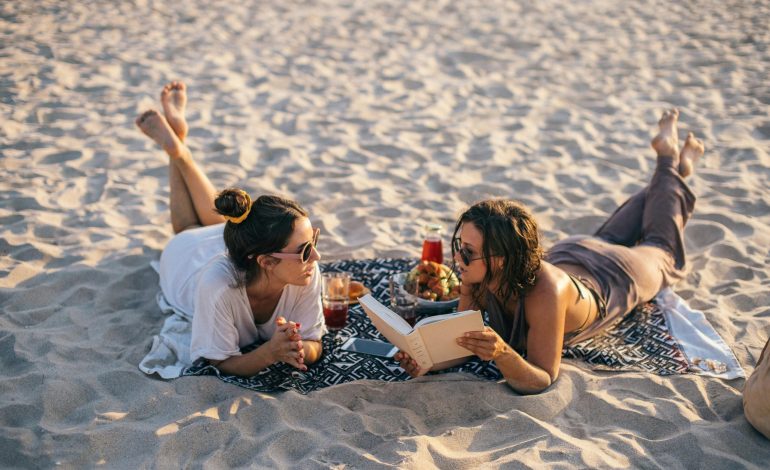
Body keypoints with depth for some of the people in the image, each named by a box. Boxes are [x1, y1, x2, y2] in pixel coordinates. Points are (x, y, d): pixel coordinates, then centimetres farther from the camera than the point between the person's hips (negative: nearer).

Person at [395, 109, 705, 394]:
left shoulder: (545, 293, -52)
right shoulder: (476, 276, -37)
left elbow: (542, 380, -47)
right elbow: (462, 338, -27)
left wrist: (503, 356, -66)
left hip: (610, 276, -3)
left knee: (661, 252, 30)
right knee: (611, 236, 37)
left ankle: (672, 164, 48)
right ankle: (669, 161, 56)